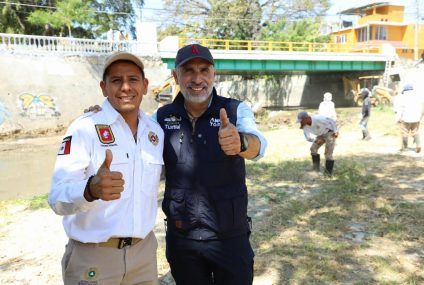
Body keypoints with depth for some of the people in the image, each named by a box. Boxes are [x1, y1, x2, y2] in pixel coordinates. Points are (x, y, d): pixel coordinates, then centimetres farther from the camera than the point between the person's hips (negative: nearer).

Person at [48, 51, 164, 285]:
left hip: (144, 252, 5)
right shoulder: (84, 128, -14)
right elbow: (57, 197, -23)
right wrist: (91, 189, -41)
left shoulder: (156, 132, 3)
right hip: (92, 257, -4)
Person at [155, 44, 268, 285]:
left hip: (231, 236, -1)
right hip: (181, 238, 2)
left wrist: (240, 142, -51)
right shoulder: (162, 117, -3)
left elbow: (258, 146, -28)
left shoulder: (237, 110, -10)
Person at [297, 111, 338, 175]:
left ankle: (328, 172, -3)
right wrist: (315, 141, -24)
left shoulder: (318, 119, -34)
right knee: (313, 149, 0)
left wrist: (335, 132, -17)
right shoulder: (305, 126, -13)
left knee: (328, 153, -12)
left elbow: (332, 121, -24)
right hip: (321, 135, 7)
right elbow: (308, 138, -7)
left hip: (330, 133, -7)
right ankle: (316, 167, 10)